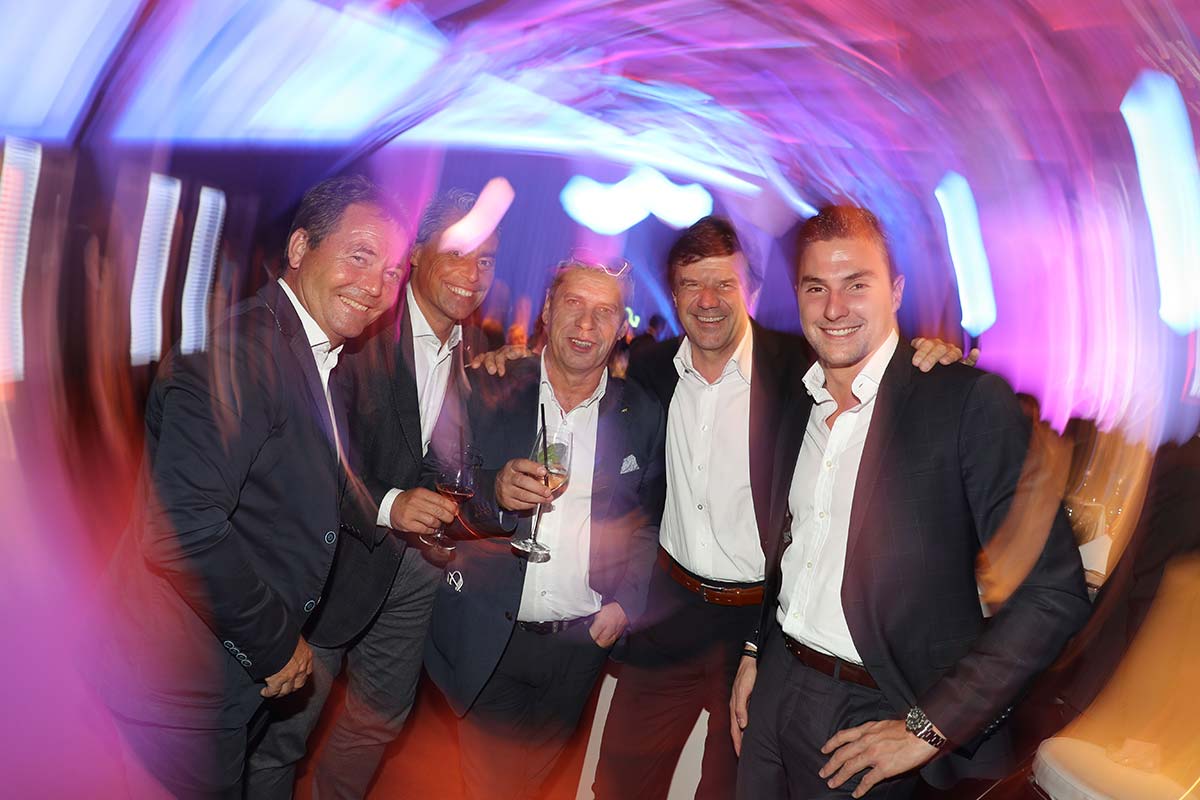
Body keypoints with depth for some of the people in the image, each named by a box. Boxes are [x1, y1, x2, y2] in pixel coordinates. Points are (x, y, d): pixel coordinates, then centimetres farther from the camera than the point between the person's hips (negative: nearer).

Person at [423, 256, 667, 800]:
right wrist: (494, 490, -21)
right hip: (487, 636, -1)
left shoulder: (642, 416, 1)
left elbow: (650, 523, 7)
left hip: (582, 644, 1)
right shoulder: (492, 394, -3)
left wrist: (625, 604, -3)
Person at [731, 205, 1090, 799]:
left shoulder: (970, 401, -16)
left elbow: (1055, 593, -18)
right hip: (774, 683, 5)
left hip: (872, 716, -5)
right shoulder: (795, 403, 4)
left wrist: (930, 726, -17)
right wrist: (754, 652, 8)